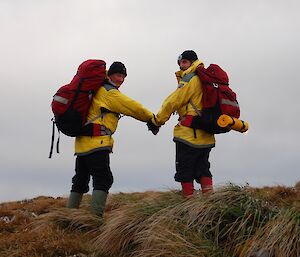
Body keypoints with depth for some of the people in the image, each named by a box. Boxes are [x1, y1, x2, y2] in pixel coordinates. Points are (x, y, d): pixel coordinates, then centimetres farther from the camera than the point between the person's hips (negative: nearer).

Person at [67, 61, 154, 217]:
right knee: (103, 180, -13)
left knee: (80, 180, 14)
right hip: (96, 144, -10)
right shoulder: (110, 93, -7)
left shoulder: (98, 90, 19)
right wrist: (152, 118, 2)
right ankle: (96, 216, -23)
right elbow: (133, 107, -6)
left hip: (82, 144, 10)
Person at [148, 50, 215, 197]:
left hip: (189, 134, -8)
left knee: (185, 168, -2)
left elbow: (173, 102, -8)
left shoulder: (190, 79, -8)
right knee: (202, 166, 13)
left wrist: (157, 121, -1)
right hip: (206, 136, 8)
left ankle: (188, 197, -3)